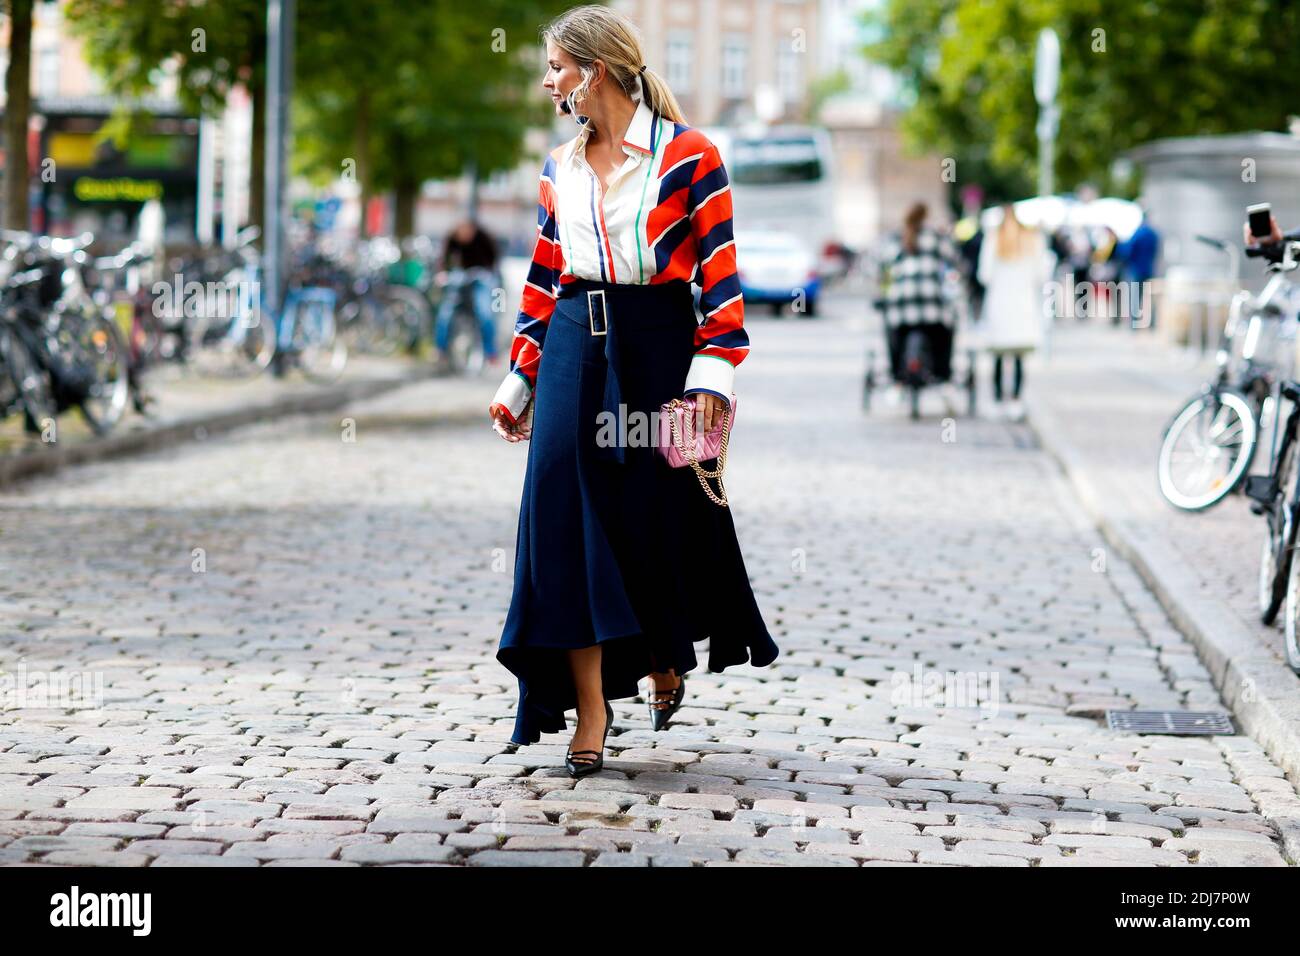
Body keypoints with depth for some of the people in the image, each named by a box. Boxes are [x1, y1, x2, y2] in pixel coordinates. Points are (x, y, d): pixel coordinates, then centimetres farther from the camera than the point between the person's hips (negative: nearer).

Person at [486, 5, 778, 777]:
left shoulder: (688, 156, -5)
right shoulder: (560, 169, 10)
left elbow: (720, 276, -8)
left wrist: (711, 379, -15)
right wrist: (520, 380, 14)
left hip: (657, 348, -4)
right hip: (575, 349, 4)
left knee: (661, 515, 3)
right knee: (565, 512, -5)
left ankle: (665, 658, 34)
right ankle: (590, 707, 0)